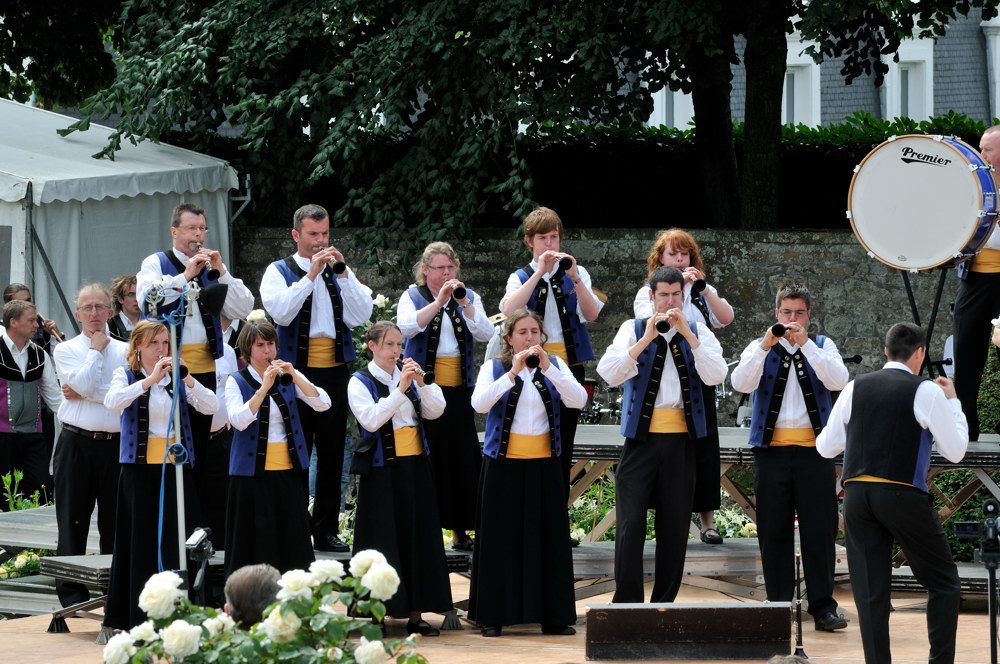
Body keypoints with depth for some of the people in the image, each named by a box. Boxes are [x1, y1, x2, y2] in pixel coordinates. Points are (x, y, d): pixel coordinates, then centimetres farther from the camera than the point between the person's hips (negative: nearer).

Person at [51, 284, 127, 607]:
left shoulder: (125, 350, 9)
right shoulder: (66, 350, 5)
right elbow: (84, 383, -13)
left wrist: (85, 393, -10)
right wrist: (96, 349, -2)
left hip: (116, 444, 1)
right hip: (77, 444, -1)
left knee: (116, 522, 5)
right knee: (73, 522, 2)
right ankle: (72, 594, 7)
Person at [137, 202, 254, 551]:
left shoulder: (212, 267, 15)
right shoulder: (156, 263, 3)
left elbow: (243, 308, 6)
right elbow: (147, 296, -18)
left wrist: (221, 272, -5)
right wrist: (185, 275, -19)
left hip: (208, 368, 4)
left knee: (210, 449, 5)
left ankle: (217, 531, 8)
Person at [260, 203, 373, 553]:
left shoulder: (340, 272, 12)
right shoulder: (279, 271, 3)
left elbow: (361, 315, -1)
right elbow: (280, 313, -16)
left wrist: (342, 274, -11)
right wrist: (310, 275, -18)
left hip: (334, 371, 3)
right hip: (296, 369, -3)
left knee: (332, 454, 6)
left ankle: (327, 530, 13)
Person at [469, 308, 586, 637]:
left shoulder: (555, 366, 6)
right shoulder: (494, 367, 0)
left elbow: (579, 400, -10)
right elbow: (479, 403, -16)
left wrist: (547, 368, -20)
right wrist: (512, 374, -24)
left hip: (544, 464, 2)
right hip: (503, 465, -2)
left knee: (548, 537, 4)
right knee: (501, 539, 1)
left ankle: (554, 616, 10)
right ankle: (493, 617, 7)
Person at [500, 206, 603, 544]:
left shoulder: (576, 273, 9)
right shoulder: (521, 277, 7)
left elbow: (591, 313, -8)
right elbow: (509, 311, -15)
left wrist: (573, 276, -20)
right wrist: (539, 273, -20)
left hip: (569, 367, 1)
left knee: (564, 447, 4)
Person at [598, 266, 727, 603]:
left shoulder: (698, 332, 10)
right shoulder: (633, 329, 7)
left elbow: (716, 376, -7)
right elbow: (609, 373, -8)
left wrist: (688, 335, -13)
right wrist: (646, 339, -16)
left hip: (682, 438, 1)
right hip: (641, 436, -1)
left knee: (674, 524, 5)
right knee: (631, 521, -7)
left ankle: (665, 603, 12)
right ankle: (627, 602, -3)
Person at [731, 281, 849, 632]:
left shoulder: (823, 346, 11)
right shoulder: (759, 348, 11)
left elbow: (838, 381, -9)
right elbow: (741, 383, -8)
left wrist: (805, 343, -16)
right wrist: (765, 346, -18)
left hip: (815, 450, 0)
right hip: (772, 449, 0)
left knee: (820, 529, -2)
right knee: (774, 531, 3)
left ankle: (823, 606, 4)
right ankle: (778, 604, 9)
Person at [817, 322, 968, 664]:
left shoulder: (855, 388, 10)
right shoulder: (926, 392, -1)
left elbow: (825, 446, 14)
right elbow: (955, 451, 2)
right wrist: (953, 402, 14)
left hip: (856, 494, 4)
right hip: (903, 495, -4)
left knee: (870, 592, 6)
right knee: (944, 583, 10)